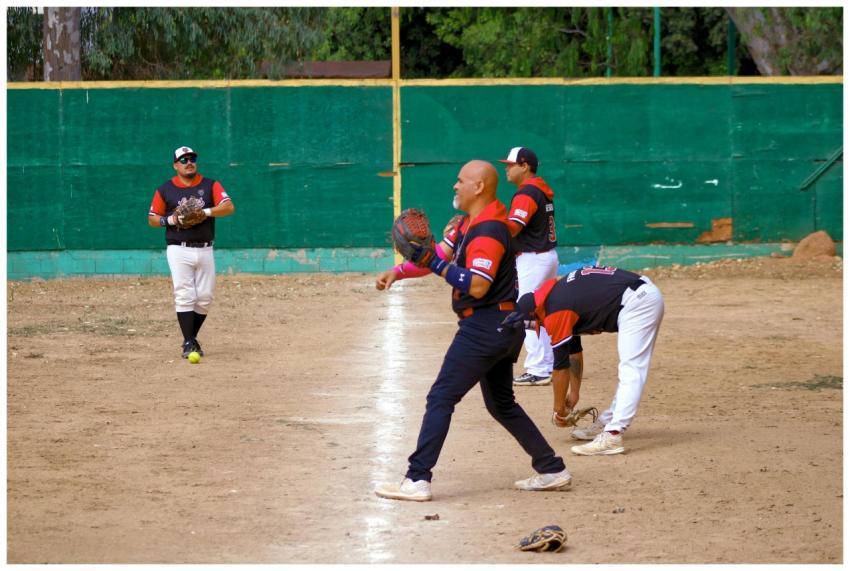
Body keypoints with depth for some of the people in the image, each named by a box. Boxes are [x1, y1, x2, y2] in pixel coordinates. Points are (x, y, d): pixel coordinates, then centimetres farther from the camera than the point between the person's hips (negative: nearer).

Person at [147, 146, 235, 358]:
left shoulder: (210, 186, 7)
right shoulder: (165, 189, 5)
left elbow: (229, 207, -6)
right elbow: (152, 219, 8)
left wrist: (206, 212, -21)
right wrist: (170, 220, -11)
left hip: (205, 250, 2)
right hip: (179, 250, -2)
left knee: (205, 297, 2)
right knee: (185, 296, -9)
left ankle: (192, 338, 19)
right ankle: (188, 344, -7)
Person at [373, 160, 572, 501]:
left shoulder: (488, 230, -19)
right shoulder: (470, 222, 13)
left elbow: (477, 287, -26)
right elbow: (441, 254, 16)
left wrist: (435, 264, -25)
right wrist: (398, 272, 3)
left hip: (484, 327, -11)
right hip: (503, 325, 11)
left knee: (441, 398, -9)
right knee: (501, 403, 19)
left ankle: (417, 480, -12)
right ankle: (551, 470, 21)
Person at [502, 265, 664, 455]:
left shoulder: (556, 313, -10)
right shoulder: (558, 293, 18)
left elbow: (561, 365, -3)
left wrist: (558, 409, 9)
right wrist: (574, 392, 30)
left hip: (634, 303, -10)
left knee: (631, 371, -15)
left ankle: (612, 436, -20)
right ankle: (607, 423, 27)